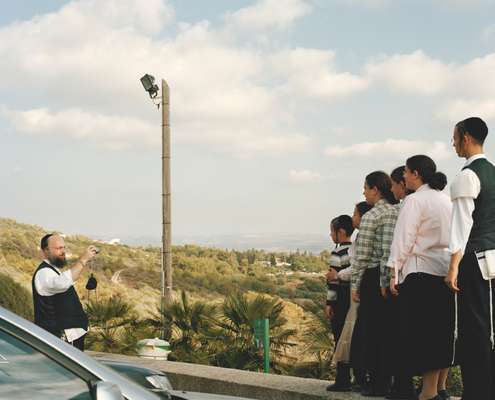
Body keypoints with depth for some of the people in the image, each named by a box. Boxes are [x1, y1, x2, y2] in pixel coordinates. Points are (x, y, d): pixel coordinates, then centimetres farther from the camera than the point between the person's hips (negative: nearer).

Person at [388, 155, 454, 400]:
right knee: (443, 331, 11)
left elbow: (404, 240, -11)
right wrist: (453, 266, 18)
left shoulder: (415, 201, -8)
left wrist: (395, 272, -8)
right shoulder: (446, 200, 16)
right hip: (447, 270, 8)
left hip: (422, 270, -8)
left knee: (423, 332, -5)